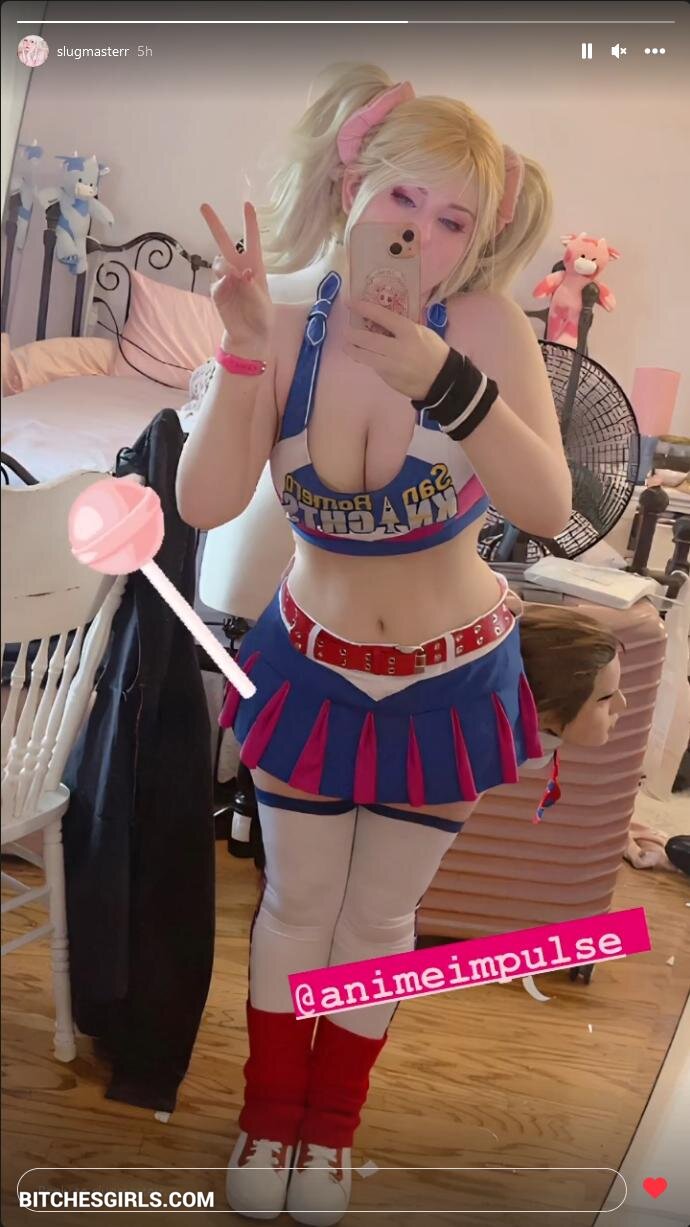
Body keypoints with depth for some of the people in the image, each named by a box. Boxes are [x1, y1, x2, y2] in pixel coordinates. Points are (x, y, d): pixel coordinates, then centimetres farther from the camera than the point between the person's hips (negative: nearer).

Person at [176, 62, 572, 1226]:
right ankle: (269, 1105, 45)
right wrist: (244, 348, -35)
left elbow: (549, 508, -32)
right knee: (296, 902, 17)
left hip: (448, 681, 0)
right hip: (311, 669, 1)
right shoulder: (286, 331, -15)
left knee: (380, 916, 17)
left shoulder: (488, 327, -19)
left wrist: (443, 379, -44)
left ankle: (333, 1117, 46)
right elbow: (205, 505, -24)